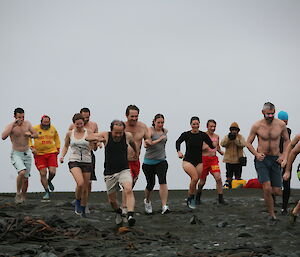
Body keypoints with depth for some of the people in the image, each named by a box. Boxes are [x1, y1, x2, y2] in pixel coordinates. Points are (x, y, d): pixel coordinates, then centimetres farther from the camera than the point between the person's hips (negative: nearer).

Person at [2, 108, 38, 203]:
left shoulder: (27, 124, 1)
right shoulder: (10, 126, -13)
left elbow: (36, 134, 10)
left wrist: (30, 135, -13)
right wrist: (13, 125, -29)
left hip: (27, 153, 4)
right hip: (16, 154, -4)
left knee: (25, 178, 7)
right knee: (22, 172, -28)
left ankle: (23, 196, 27)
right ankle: (18, 193, -9)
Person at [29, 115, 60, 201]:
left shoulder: (53, 128, 6)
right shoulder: (35, 129, -5)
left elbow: (56, 137, 23)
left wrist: (58, 148, 15)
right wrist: (32, 147, -9)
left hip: (51, 153, 2)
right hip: (39, 154, -2)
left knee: (52, 172, -10)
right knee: (43, 173, -4)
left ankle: (49, 181, 25)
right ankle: (47, 192, 8)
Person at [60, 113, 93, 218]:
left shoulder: (88, 132, 0)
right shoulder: (70, 133, 5)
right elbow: (66, 146, 19)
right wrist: (62, 155, 2)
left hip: (87, 161, 1)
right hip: (74, 161, -1)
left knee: (85, 188, 5)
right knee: (80, 183, -25)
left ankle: (83, 210, 23)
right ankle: (77, 201, 2)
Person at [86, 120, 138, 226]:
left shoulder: (128, 136, -4)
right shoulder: (106, 135, -7)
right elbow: (88, 138, 0)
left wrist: (135, 151, 40)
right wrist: (96, 138, -22)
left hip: (124, 170, -1)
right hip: (109, 173, 1)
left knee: (128, 190, -29)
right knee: (112, 200, 11)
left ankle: (130, 215, -39)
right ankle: (118, 212, 42)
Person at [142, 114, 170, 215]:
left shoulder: (165, 131, 10)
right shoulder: (150, 130, -7)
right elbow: (147, 143, -20)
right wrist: (159, 139, -17)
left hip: (161, 161, 3)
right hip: (149, 162, -2)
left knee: (162, 181, -20)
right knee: (150, 184, 5)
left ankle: (164, 206, -27)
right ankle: (147, 201, 38)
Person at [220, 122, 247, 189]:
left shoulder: (240, 137, 3)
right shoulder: (226, 137, 5)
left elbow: (243, 144, -16)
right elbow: (222, 144, -12)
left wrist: (235, 139, -28)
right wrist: (228, 138, -26)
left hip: (238, 160, 0)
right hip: (229, 160, 0)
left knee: (238, 175, 7)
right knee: (229, 174, 3)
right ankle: (227, 183, 9)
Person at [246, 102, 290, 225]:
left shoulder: (281, 125, -3)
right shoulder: (257, 126, -7)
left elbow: (286, 140, 12)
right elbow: (248, 142, 3)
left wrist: (283, 155, -2)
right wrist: (256, 154, -13)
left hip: (275, 159, 2)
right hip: (262, 159, -2)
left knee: (277, 191, -1)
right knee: (267, 188, -17)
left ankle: (267, 193, 36)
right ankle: (272, 216, -4)